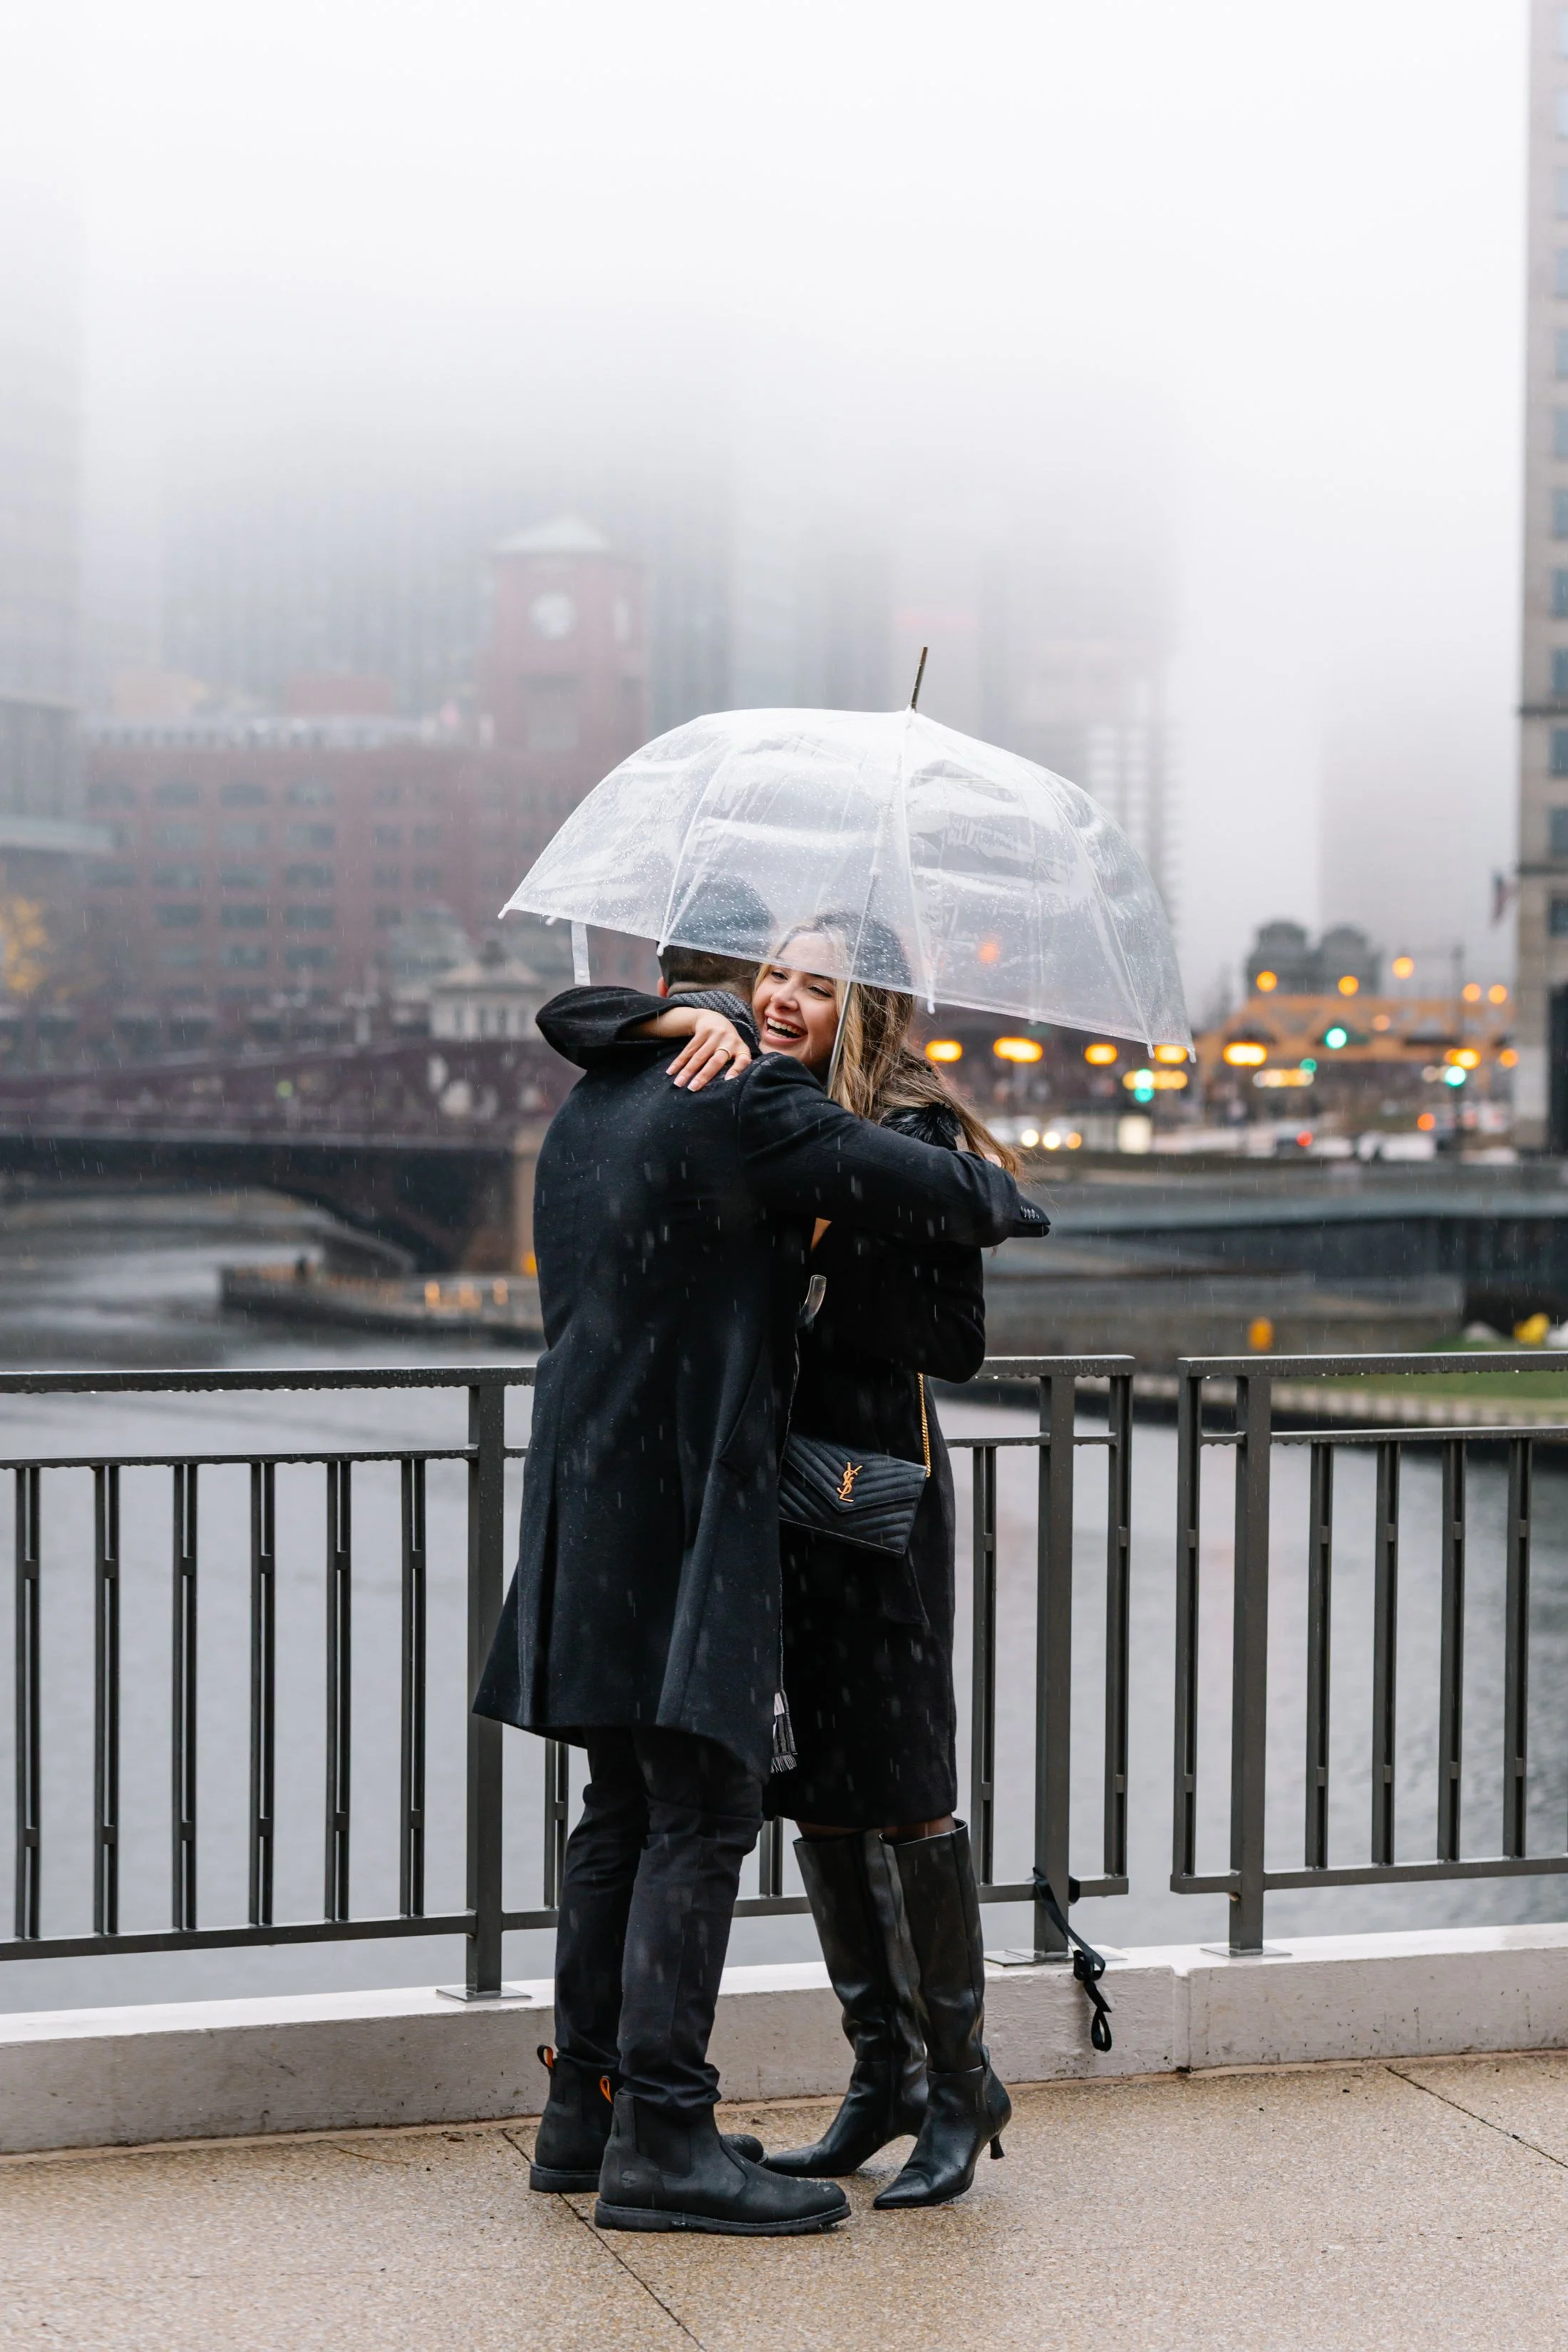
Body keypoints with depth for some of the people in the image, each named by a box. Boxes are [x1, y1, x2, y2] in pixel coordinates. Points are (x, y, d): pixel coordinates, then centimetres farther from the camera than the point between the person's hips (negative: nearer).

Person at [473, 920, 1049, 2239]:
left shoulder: (585, 1110, 17)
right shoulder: (747, 1102, -11)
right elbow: (934, 1195, -12)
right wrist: (1006, 1197, 9)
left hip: (589, 1498, 9)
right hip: (688, 1508, -9)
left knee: (627, 1810, 15)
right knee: (700, 1817, -7)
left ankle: (586, 2104, 20)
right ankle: (662, 2136, -7)